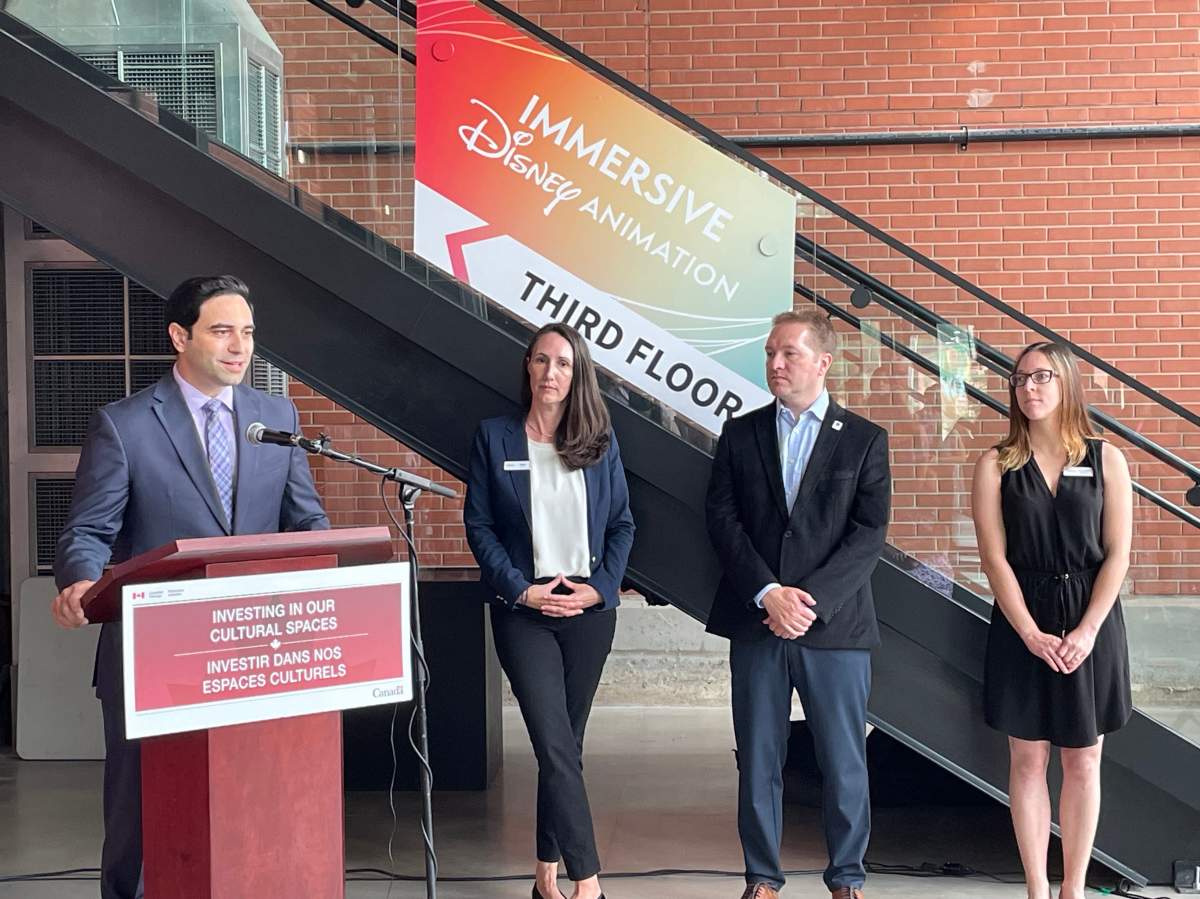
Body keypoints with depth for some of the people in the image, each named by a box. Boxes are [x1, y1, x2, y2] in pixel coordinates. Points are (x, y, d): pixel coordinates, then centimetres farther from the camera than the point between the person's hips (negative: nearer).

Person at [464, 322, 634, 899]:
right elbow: (478, 525, -1)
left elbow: (622, 523, 8)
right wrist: (522, 589, -11)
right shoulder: (494, 437, 1)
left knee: (563, 746, 10)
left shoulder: (600, 441, 7)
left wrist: (600, 587, -6)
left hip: (590, 608, 3)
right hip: (524, 609, -2)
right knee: (556, 748, -9)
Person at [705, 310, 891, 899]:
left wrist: (812, 600, -15)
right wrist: (769, 595, -12)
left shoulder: (864, 440, 4)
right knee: (758, 759, 7)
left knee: (844, 762, 5)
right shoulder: (740, 434, 8)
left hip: (835, 624, -1)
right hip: (755, 624, 2)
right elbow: (722, 520, 0)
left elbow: (868, 534, -4)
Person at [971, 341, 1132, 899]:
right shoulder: (996, 466, 0)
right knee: (1028, 760, 4)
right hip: (1023, 626, 0)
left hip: (1090, 624, 0)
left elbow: (1118, 554, -3)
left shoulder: (1106, 460, 0)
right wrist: (1031, 634, -13)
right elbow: (995, 558, -4)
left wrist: (1086, 631, -13)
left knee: (1083, 761, 7)